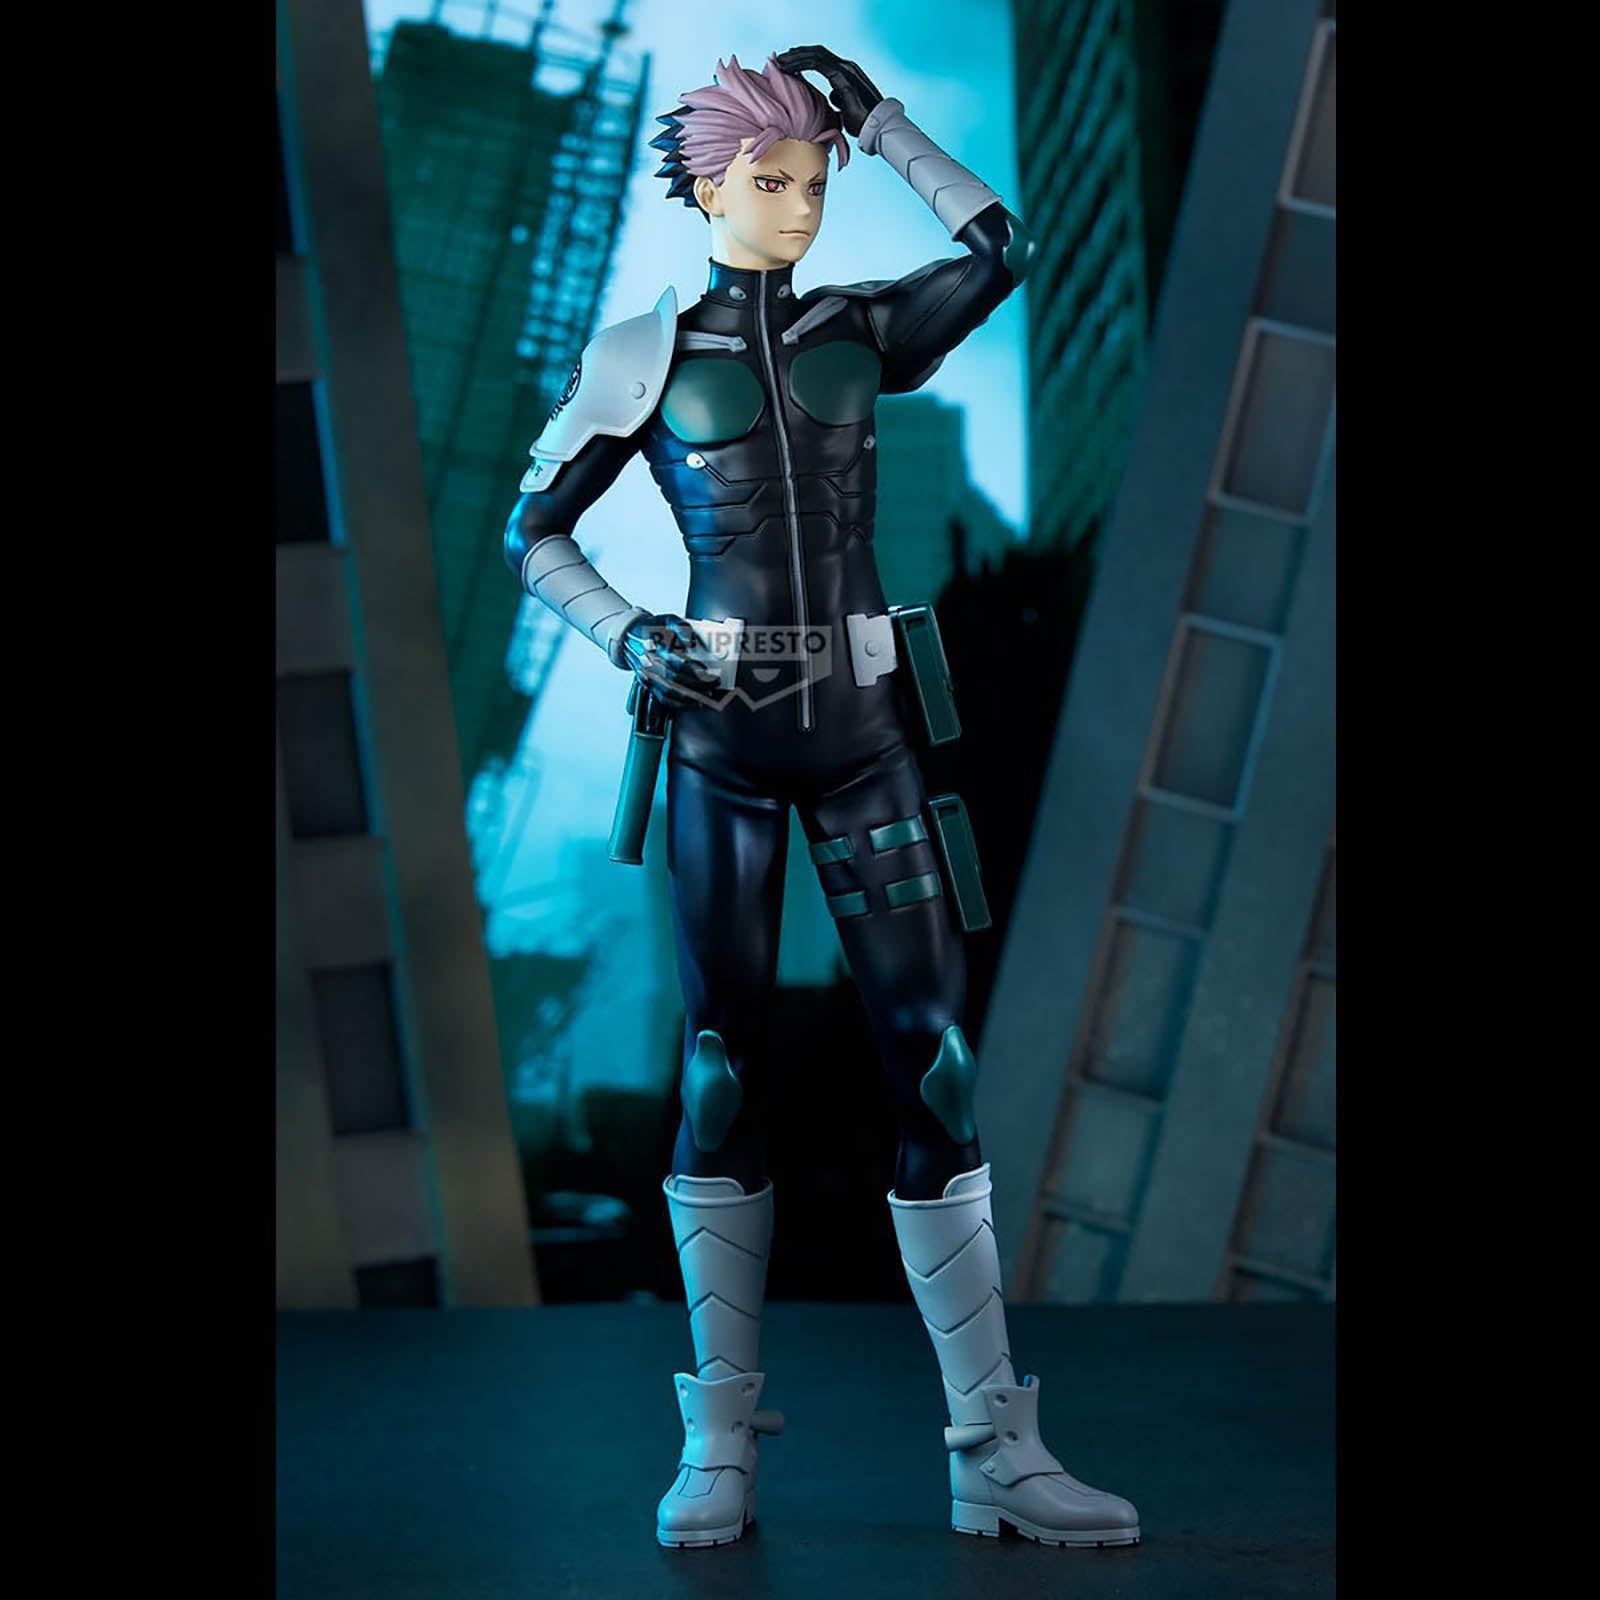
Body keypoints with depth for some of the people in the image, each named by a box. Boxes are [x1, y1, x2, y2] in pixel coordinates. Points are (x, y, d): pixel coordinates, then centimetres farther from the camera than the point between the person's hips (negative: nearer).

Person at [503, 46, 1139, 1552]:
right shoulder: (640, 355, 3)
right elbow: (535, 534, 7)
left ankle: (995, 1454, 0)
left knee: (935, 1058, -3)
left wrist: (877, 118, 2)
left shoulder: (860, 333, 10)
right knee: (725, 1063, -1)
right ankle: (719, 1449, 8)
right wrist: (633, 639, -9)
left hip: (861, 733, 2)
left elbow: (1002, 250, -1)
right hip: (721, 739, -2)